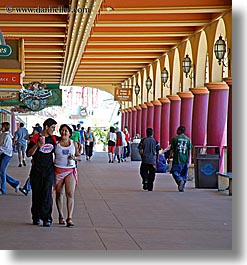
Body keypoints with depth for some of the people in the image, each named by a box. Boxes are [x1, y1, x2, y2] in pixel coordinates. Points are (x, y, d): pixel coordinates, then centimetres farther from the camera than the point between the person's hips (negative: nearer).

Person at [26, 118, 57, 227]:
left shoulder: (53, 139, 9)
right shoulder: (35, 138, -3)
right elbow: (28, 153, -9)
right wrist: (37, 145, -24)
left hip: (49, 170, 2)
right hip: (36, 170, -1)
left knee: (47, 193, -8)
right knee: (36, 194, 6)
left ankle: (47, 218, -8)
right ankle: (36, 217, 18)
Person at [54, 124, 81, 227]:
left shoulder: (74, 143, 7)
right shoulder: (56, 143, 3)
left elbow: (79, 157, 11)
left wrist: (74, 157, -9)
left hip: (70, 170, 0)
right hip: (58, 170, 0)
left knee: (70, 194, -11)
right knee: (59, 194, 6)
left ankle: (69, 218, -13)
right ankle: (60, 216, 20)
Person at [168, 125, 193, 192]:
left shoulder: (175, 138, -3)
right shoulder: (188, 139, 8)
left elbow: (172, 150, -3)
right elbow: (189, 151, 9)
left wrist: (169, 157, 7)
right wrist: (188, 159, 17)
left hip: (177, 159, -4)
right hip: (185, 159, 4)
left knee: (174, 172, 2)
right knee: (184, 174, 11)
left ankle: (180, 180, -24)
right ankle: (182, 187, 11)